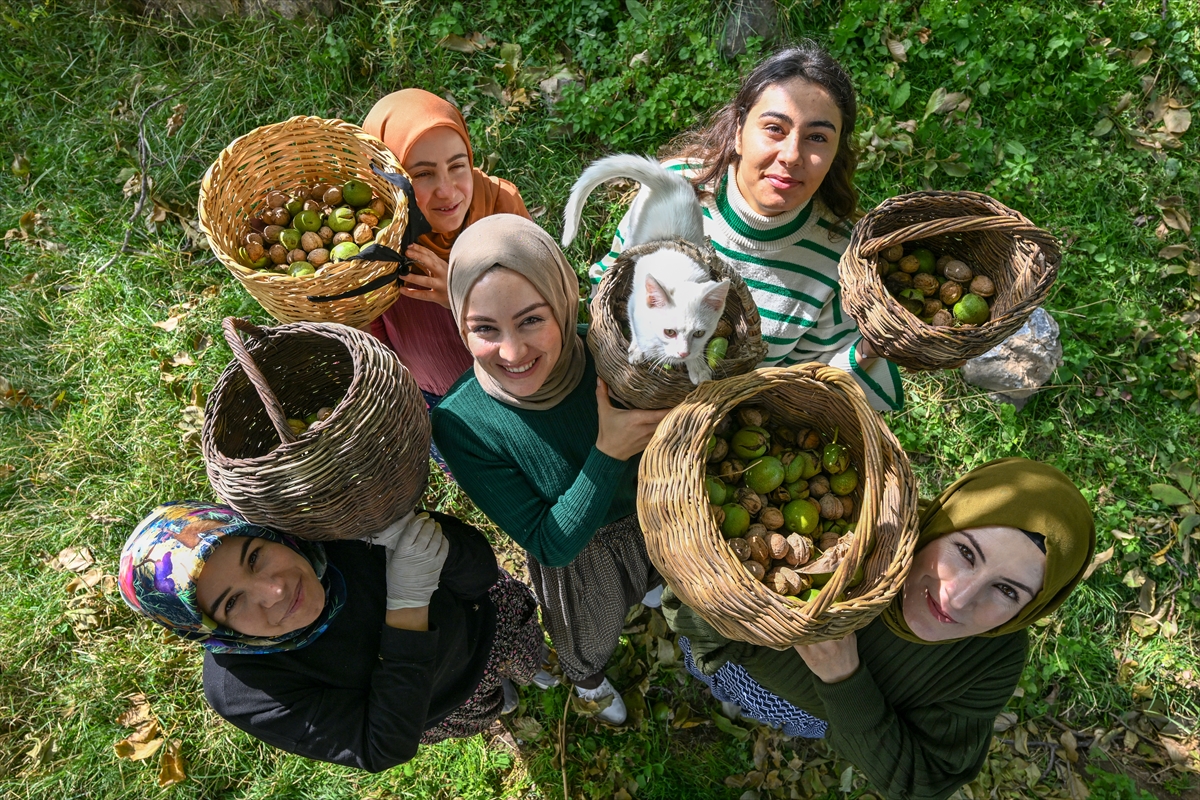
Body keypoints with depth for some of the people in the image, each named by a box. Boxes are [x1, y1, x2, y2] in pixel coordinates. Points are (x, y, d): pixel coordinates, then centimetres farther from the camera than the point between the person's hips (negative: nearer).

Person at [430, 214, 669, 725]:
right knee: (589, 640, 32)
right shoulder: (461, 422, -37)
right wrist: (608, 454, -41)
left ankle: (647, 586, 77)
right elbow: (552, 545, -31)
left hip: (655, 514, 2)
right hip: (578, 558, -2)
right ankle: (586, 679, 69)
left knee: (656, 572, 39)